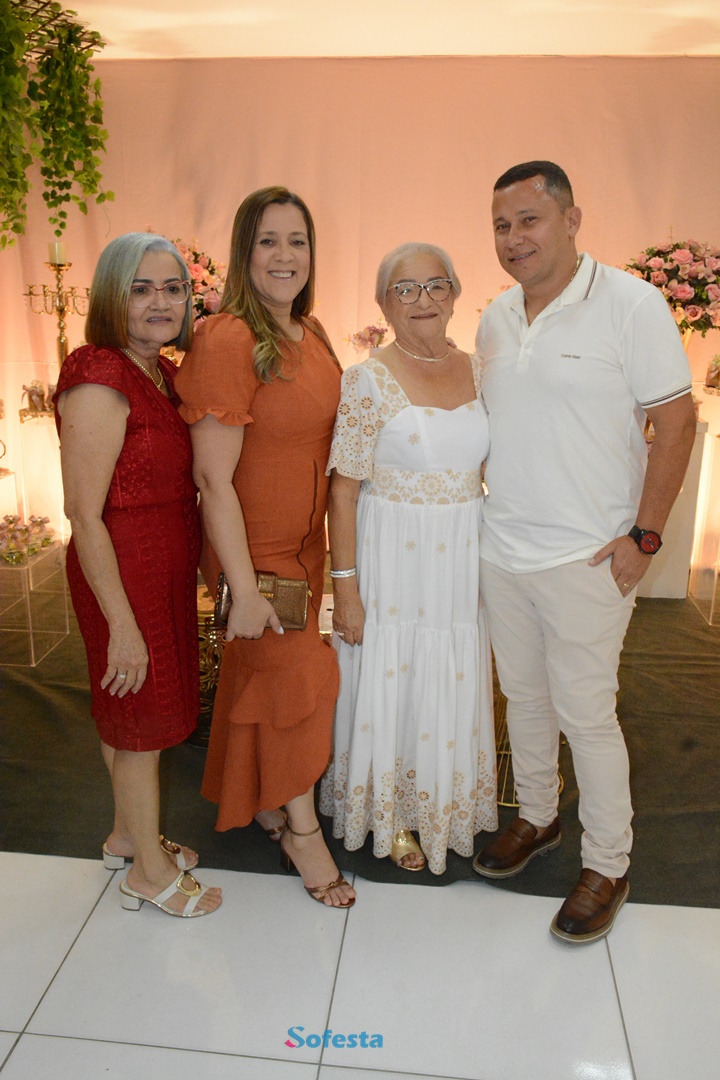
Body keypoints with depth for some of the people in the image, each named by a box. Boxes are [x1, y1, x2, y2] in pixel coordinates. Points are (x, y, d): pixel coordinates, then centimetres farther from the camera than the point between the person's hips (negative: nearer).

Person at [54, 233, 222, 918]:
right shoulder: (99, 381, -20)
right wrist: (122, 625, -22)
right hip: (123, 573, -8)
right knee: (142, 719, 7)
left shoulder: (160, 372, 7)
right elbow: (85, 517, -22)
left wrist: (200, 562, 14)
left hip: (166, 565, 8)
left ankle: (127, 835, 42)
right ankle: (150, 871, 29)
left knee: (135, 715, 21)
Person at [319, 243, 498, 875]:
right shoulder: (368, 381, -11)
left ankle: (446, 803, 41)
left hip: (463, 559, 5)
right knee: (389, 684, 9)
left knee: (453, 684, 16)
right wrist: (345, 585, -12)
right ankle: (390, 814, 34)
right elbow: (343, 492, -11)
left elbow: (489, 466, 11)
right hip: (392, 561, -4)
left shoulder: (479, 371, 4)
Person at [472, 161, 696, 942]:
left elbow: (676, 421, -10)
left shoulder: (630, 303, -9)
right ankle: (536, 819, 39)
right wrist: (491, 511, 11)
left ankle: (607, 865, 23)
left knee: (586, 713, 2)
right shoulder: (494, 319, 8)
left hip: (586, 556, -6)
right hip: (501, 550, 6)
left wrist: (643, 535, -13)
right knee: (524, 695, 17)